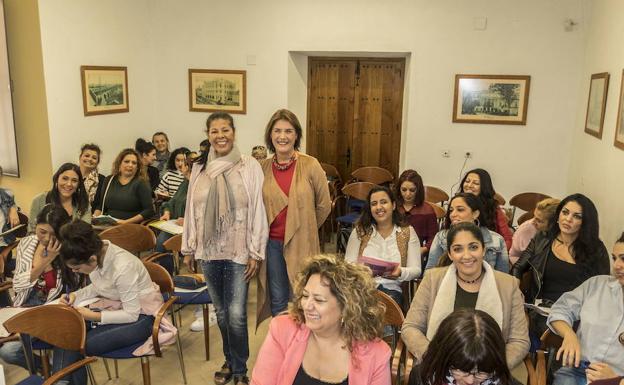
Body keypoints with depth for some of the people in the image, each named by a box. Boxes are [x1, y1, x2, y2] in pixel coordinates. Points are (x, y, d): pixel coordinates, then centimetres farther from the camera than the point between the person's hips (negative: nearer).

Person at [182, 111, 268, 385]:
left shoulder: (249, 167, -8)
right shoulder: (199, 169, 4)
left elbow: (258, 211, -8)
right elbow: (191, 210, 9)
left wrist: (256, 253, -9)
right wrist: (188, 248, 11)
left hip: (239, 252, -4)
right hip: (209, 252, 4)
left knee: (236, 315, -3)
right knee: (221, 313, 16)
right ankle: (229, 362, 35)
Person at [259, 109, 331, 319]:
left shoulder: (310, 165, -9)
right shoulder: (263, 168, -1)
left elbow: (324, 205, 1)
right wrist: (266, 229, 11)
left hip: (302, 244, -2)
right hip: (272, 243, 2)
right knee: (278, 301, 14)